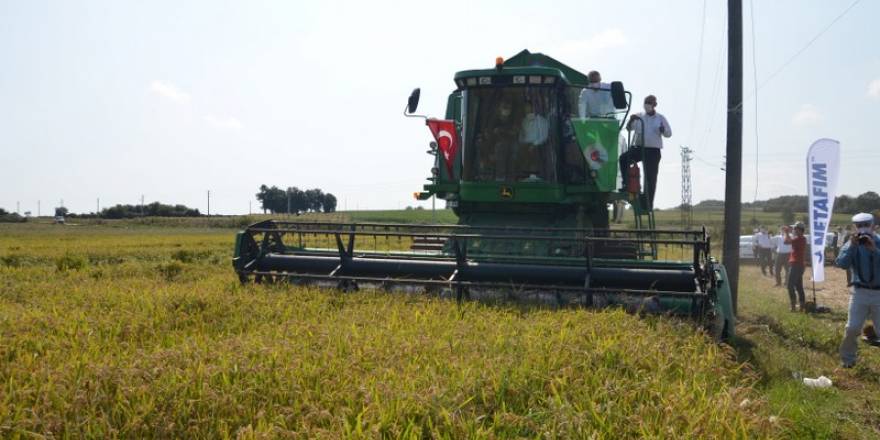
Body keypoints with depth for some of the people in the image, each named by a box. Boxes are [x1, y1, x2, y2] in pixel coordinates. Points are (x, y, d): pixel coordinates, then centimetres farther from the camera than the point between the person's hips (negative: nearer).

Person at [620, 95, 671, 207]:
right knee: (623, 158, -29)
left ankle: (648, 203, 5)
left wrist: (663, 129, -17)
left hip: (653, 151, 0)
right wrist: (631, 120, -21)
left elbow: (669, 134, 7)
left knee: (650, 179, -1)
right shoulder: (639, 116, 10)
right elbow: (629, 128, 1)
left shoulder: (661, 118, 9)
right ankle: (626, 184, -17)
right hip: (638, 147, 0)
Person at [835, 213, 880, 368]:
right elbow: (841, 264, -13)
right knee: (852, 328, 1)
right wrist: (852, 246, -21)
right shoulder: (851, 244, 1)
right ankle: (847, 360, 16)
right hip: (859, 292, 1)